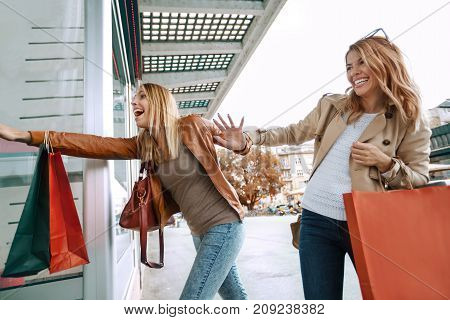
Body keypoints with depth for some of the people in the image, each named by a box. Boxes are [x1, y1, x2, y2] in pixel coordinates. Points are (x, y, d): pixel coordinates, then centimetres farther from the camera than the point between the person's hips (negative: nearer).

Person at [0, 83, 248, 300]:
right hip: (200, 232, 6)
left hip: (223, 226, -6)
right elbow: (97, 145, -7)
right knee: (234, 296, 23)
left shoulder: (192, 126, -11)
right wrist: (26, 136, -14)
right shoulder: (143, 145, 3)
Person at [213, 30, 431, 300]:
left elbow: (420, 180, 3)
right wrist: (247, 140, 2)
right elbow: (295, 134, 14)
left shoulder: (411, 121, 2)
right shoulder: (332, 106, 7)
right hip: (318, 219, 2)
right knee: (321, 299, 7)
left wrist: (385, 163, -17)